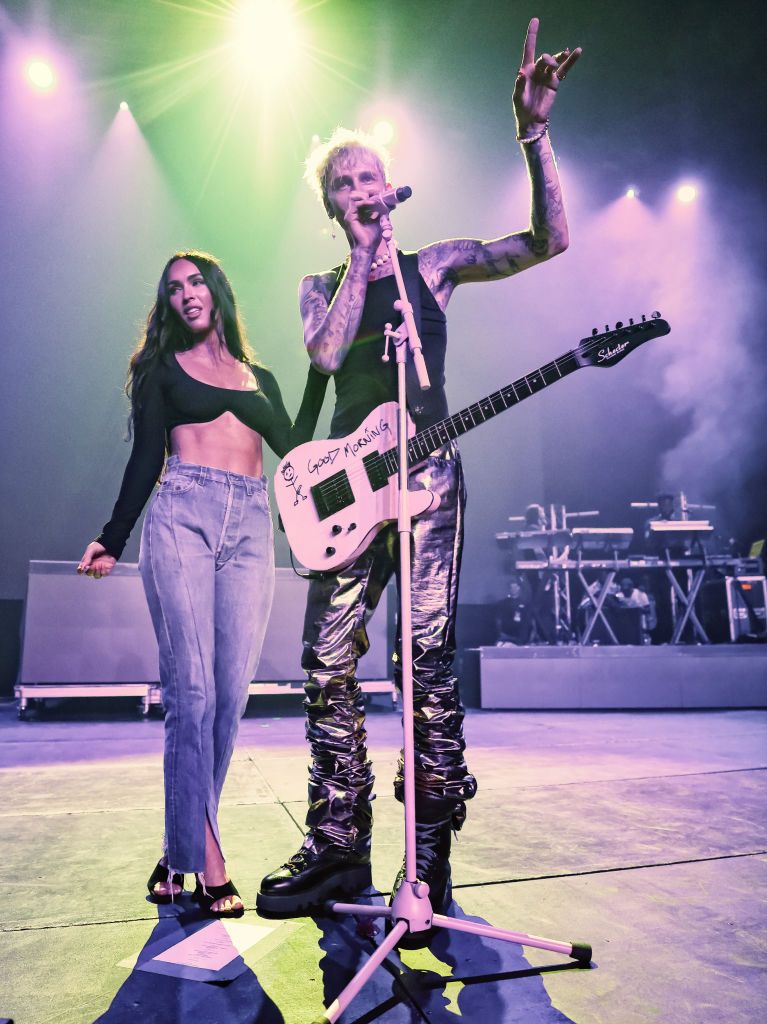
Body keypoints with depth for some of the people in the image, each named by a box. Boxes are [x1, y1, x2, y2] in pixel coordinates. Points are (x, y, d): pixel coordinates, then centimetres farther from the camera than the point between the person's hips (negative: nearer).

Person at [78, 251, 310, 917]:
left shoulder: (260, 378, 25)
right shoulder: (164, 367, 17)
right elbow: (147, 458, 9)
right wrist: (113, 538, 2)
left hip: (252, 527, 3)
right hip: (182, 517, -3)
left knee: (230, 696, -3)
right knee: (192, 691, -11)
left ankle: (181, 848, 9)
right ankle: (207, 861, -6)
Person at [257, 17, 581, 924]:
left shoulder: (435, 263, 10)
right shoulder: (319, 286, 16)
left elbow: (549, 239, -1)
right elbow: (326, 352, -7)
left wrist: (533, 131, -9)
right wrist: (362, 253, -2)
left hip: (426, 474, -3)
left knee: (427, 657, -7)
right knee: (329, 660, 1)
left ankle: (430, 856, 5)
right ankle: (338, 847, 14)